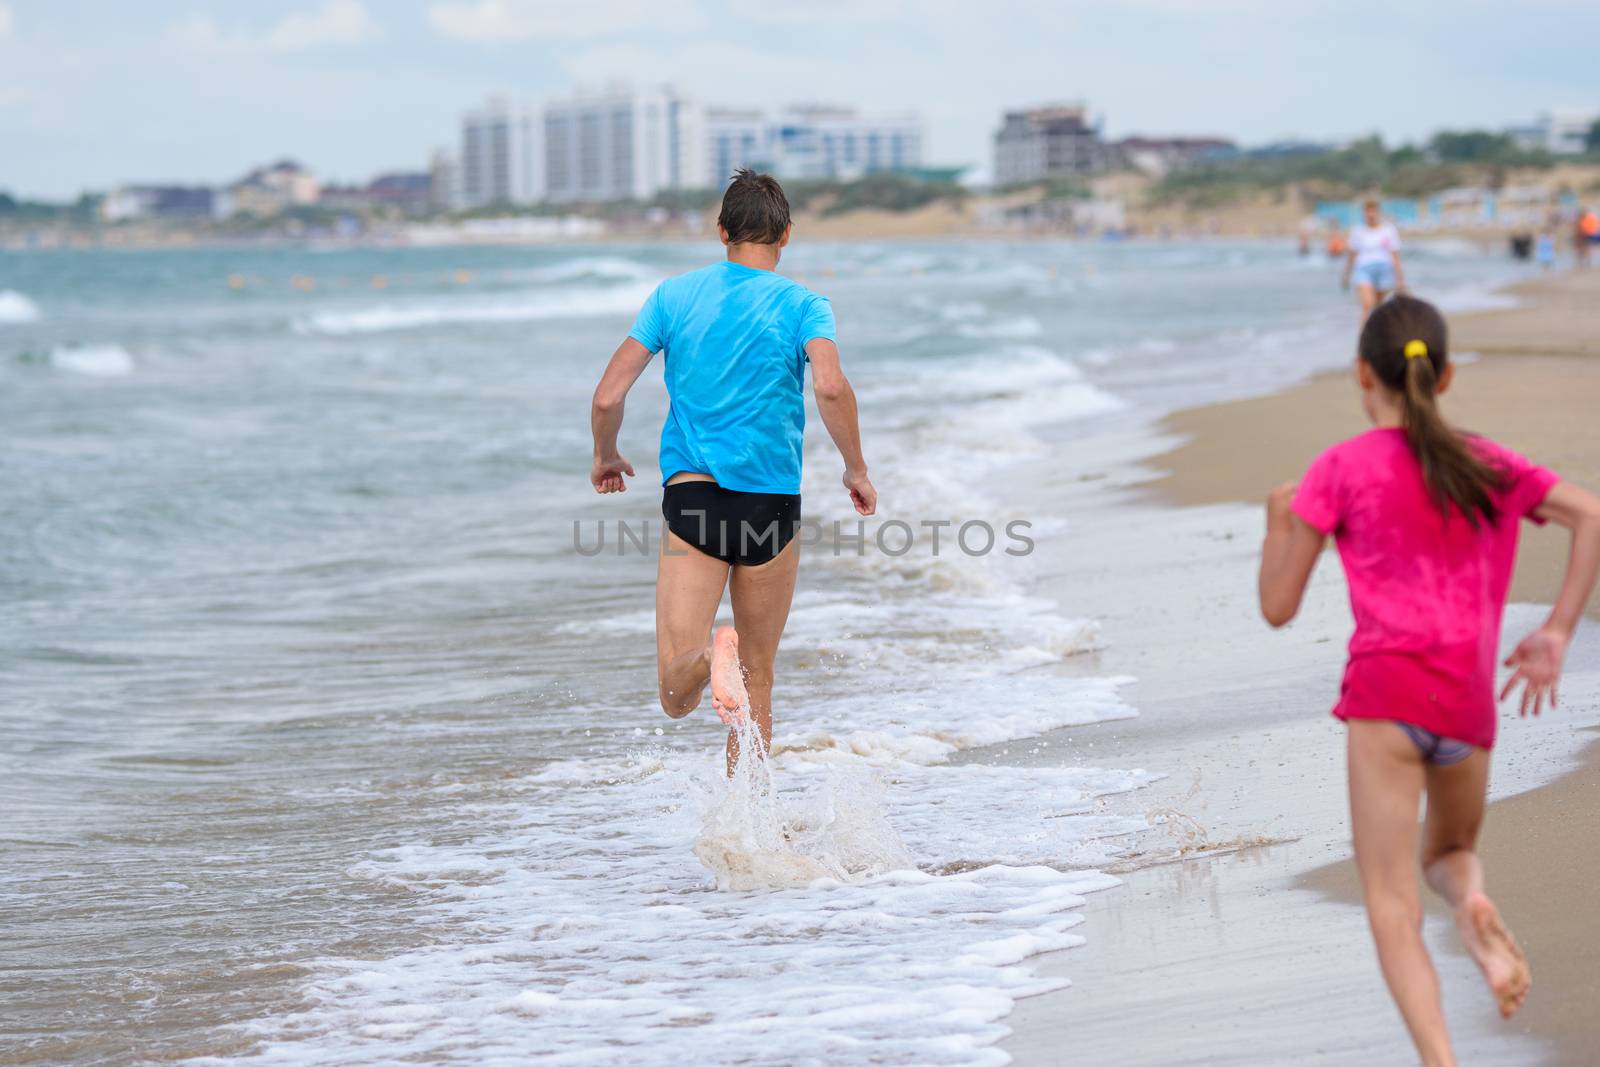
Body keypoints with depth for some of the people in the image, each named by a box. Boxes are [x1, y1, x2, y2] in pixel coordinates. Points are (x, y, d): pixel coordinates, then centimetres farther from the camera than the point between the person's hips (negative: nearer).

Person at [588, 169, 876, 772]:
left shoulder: (673, 296, 7)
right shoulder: (802, 305, 1)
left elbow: (608, 397, 3)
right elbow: (831, 388, -18)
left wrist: (605, 457, 21)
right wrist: (856, 469, -4)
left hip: (690, 492, 0)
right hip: (771, 498, 0)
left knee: (676, 697, -6)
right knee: (757, 681, 17)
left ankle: (712, 656, -38)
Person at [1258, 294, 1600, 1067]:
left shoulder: (1343, 468, 4)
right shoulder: (1491, 465, 15)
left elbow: (1277, 607, 5)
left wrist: (1278, 522, 22)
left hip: (1387, 689, -4)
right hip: (1469, 702, 4)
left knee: (1391, 906, -2)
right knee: (1449, 851, 27)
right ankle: (1473, 903, -10)